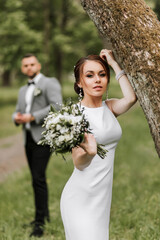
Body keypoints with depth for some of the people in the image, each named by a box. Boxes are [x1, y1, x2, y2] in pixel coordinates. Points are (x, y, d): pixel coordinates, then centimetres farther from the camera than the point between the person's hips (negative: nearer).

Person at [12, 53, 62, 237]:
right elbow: (18, 111, 24)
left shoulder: (50, 83, -1)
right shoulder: (23, 90, 22)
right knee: (36, 179, 12)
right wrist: (17, 118, -2)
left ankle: (40, 223, -15)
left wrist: (32, 117, -18)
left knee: (38, 178, -16)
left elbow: (57, 106, -15)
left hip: (43, 137, -7)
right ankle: (45, 214, 24)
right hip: (28, 138, 7)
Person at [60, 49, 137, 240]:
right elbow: (78, 162, -15)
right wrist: (87, 153, -38)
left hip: (103, 194, 6)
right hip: (81, 196, -6)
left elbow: (130, 98, -16)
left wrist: (114, 64, -7)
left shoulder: (110, 107, 6)